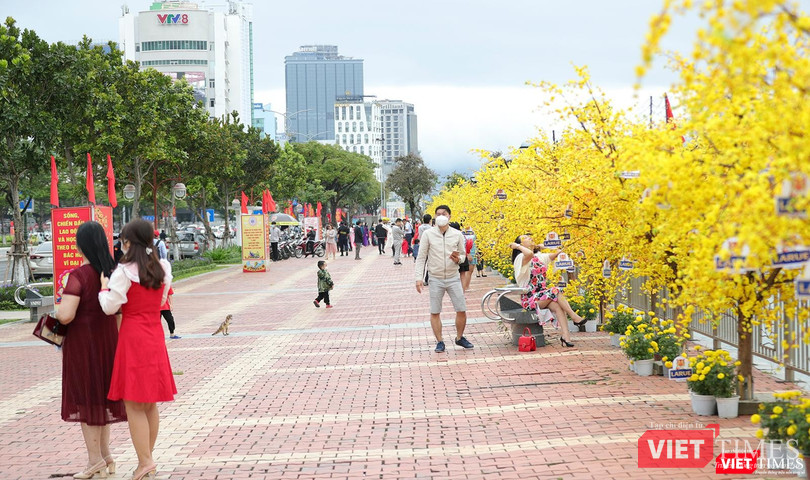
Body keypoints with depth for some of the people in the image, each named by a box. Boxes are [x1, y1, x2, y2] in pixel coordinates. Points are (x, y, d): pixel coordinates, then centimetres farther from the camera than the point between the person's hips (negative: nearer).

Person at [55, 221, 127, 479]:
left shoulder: (78, 275, -20)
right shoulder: (113, 272, 0)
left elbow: (66, 315, -27)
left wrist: (56, 310, -5)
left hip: (82, 342, -6)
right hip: (107, 339, 6)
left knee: (85, 399, 5)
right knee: (102, 396, 17)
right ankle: (105, 458, 24)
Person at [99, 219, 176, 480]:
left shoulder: (124, 272, -13)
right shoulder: (163, 270, 6)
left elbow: (110, 307, -11)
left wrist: (104, 286, 4)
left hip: (133, 338, -7)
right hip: (155, 336, 7)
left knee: (133, 405, -3)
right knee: (150, 404, 14)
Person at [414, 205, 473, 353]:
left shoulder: (457, 235, 2)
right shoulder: (428, 234, -2)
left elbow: (463, 254, 13)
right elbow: (421, 257, 1)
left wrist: (458, 259, -11)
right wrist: (419, 278, -6)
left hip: (453, 278, 1)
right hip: (436, 279, -1)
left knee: (461, 310, 1)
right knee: (435, 312, 2)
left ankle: (460, 338, 22)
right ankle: (439, 341, 14)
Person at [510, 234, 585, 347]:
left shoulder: (539, 257, 18)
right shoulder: (521, 258, -9)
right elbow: (529, 254, -31)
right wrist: (517, 246, -16)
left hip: (542, 295, 7)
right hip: (530, 298, -7)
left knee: (557, 306, -23)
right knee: (555, 291, -26)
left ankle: (566, 336, -33)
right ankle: (575, 317, -18)